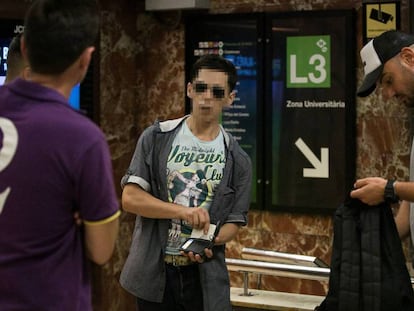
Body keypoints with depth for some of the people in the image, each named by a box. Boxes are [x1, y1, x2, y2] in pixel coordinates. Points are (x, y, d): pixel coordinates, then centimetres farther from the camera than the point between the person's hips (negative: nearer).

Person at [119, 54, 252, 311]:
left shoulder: (237, 160, 4)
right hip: (153, 271, 0)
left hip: (205, 275, 1)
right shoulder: (156, 138, 1)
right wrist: (182, 211, -18)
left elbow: (234, 222, 5)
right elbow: (130, 198, -6)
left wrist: (209, 242, -16)